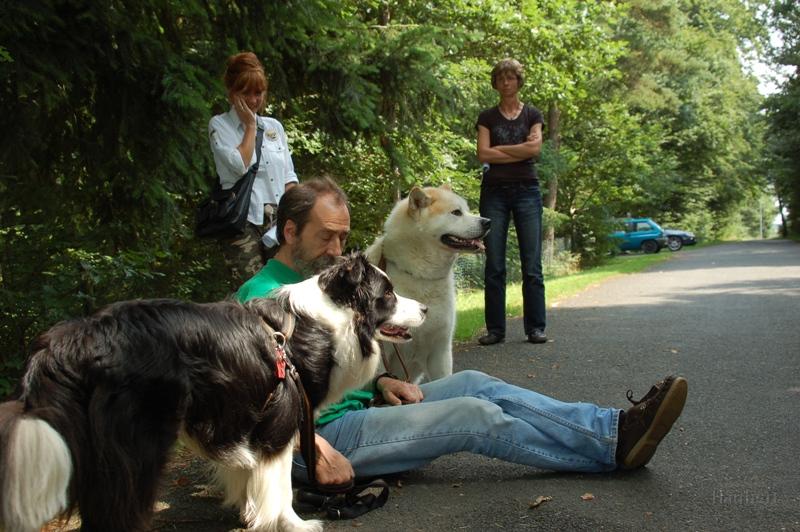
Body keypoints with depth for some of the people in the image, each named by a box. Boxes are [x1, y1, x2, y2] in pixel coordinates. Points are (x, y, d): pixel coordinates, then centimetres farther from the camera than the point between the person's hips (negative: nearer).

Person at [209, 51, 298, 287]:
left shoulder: (274, 126, 17)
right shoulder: (219, 125, 3)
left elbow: (289, 176, 15)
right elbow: (240, 165, -12)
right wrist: (250, 125, -1)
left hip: (278, 219, 4)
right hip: (243, 221, -4)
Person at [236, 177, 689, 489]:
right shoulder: (264, 296, -15)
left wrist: (381, 382, 5)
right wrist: (316, 450, -28)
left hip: (359, 406, 9)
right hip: (327, 432, -9)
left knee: (474, 384, -5)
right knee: (474, 415, -16)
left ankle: (615, 427, -8)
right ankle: (615, 446, -8)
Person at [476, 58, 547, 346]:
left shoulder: (532, 114, 9)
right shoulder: (487, 117, 9)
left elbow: (535, 148, -6)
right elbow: (483, 154, -4)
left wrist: (498, 149, -3)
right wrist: (520, 150, -5)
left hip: (526, 190, 0)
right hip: (494, 192, 0)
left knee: (532, 263, -2)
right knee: (494, 264, -1)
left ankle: (535, 327, 4)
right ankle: (495, 329, 5)